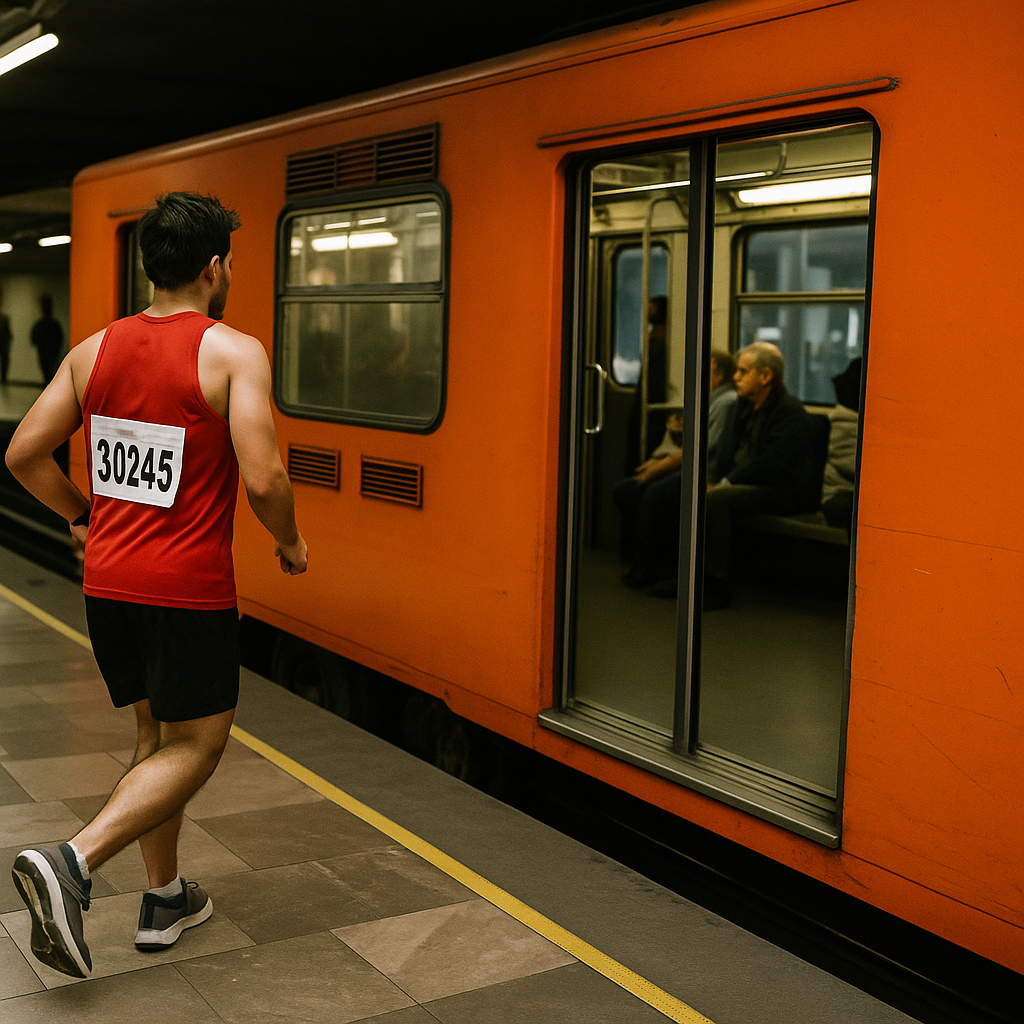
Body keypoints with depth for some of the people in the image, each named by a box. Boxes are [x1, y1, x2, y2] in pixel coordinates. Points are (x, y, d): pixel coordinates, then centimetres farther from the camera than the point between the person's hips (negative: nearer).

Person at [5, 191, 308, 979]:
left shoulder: (95, 349, 6)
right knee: (196, 745, 7)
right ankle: (72, 863, -11)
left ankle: (165, 899, 28)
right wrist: (290, 543, -2)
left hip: (108, 580, 7)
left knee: (157, 736, 21)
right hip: (188, 587, -6)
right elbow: (262, 477, -20)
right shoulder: (233, 352, -11)